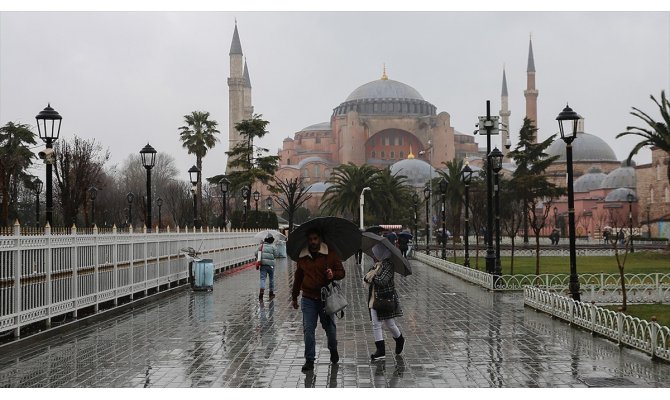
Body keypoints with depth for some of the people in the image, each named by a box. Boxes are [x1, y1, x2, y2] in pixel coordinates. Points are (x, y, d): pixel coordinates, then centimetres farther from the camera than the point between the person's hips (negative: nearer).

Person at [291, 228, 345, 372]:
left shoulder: (331, 254, -2)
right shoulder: (302, 257, 5)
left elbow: (341, 272, 2)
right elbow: (298, 278, 17)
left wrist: (333, 274, -22)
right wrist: (294, 297, 21)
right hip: (308, 298, 1)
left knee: (329, 327, 11)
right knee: (308, 329, -4)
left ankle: (333, 350, 39)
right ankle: (309, 360, 4)